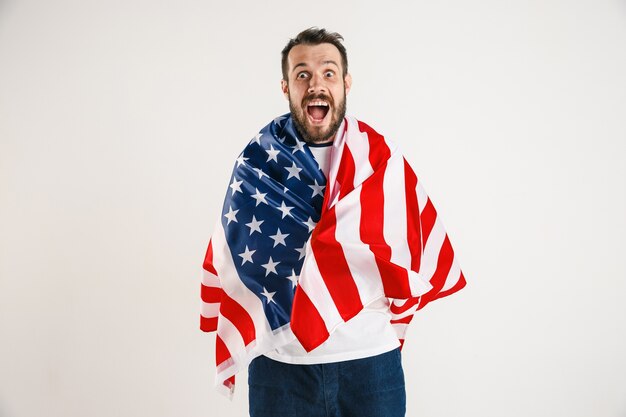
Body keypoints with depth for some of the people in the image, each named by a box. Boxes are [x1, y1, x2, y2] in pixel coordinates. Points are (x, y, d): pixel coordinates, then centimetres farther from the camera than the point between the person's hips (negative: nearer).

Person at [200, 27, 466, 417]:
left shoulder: (379, 156, 1)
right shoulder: (258, 161, 0)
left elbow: (407, 246, -2)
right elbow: (236, 257, -3)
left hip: (370, 358, 1)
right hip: (280, 360, 0)